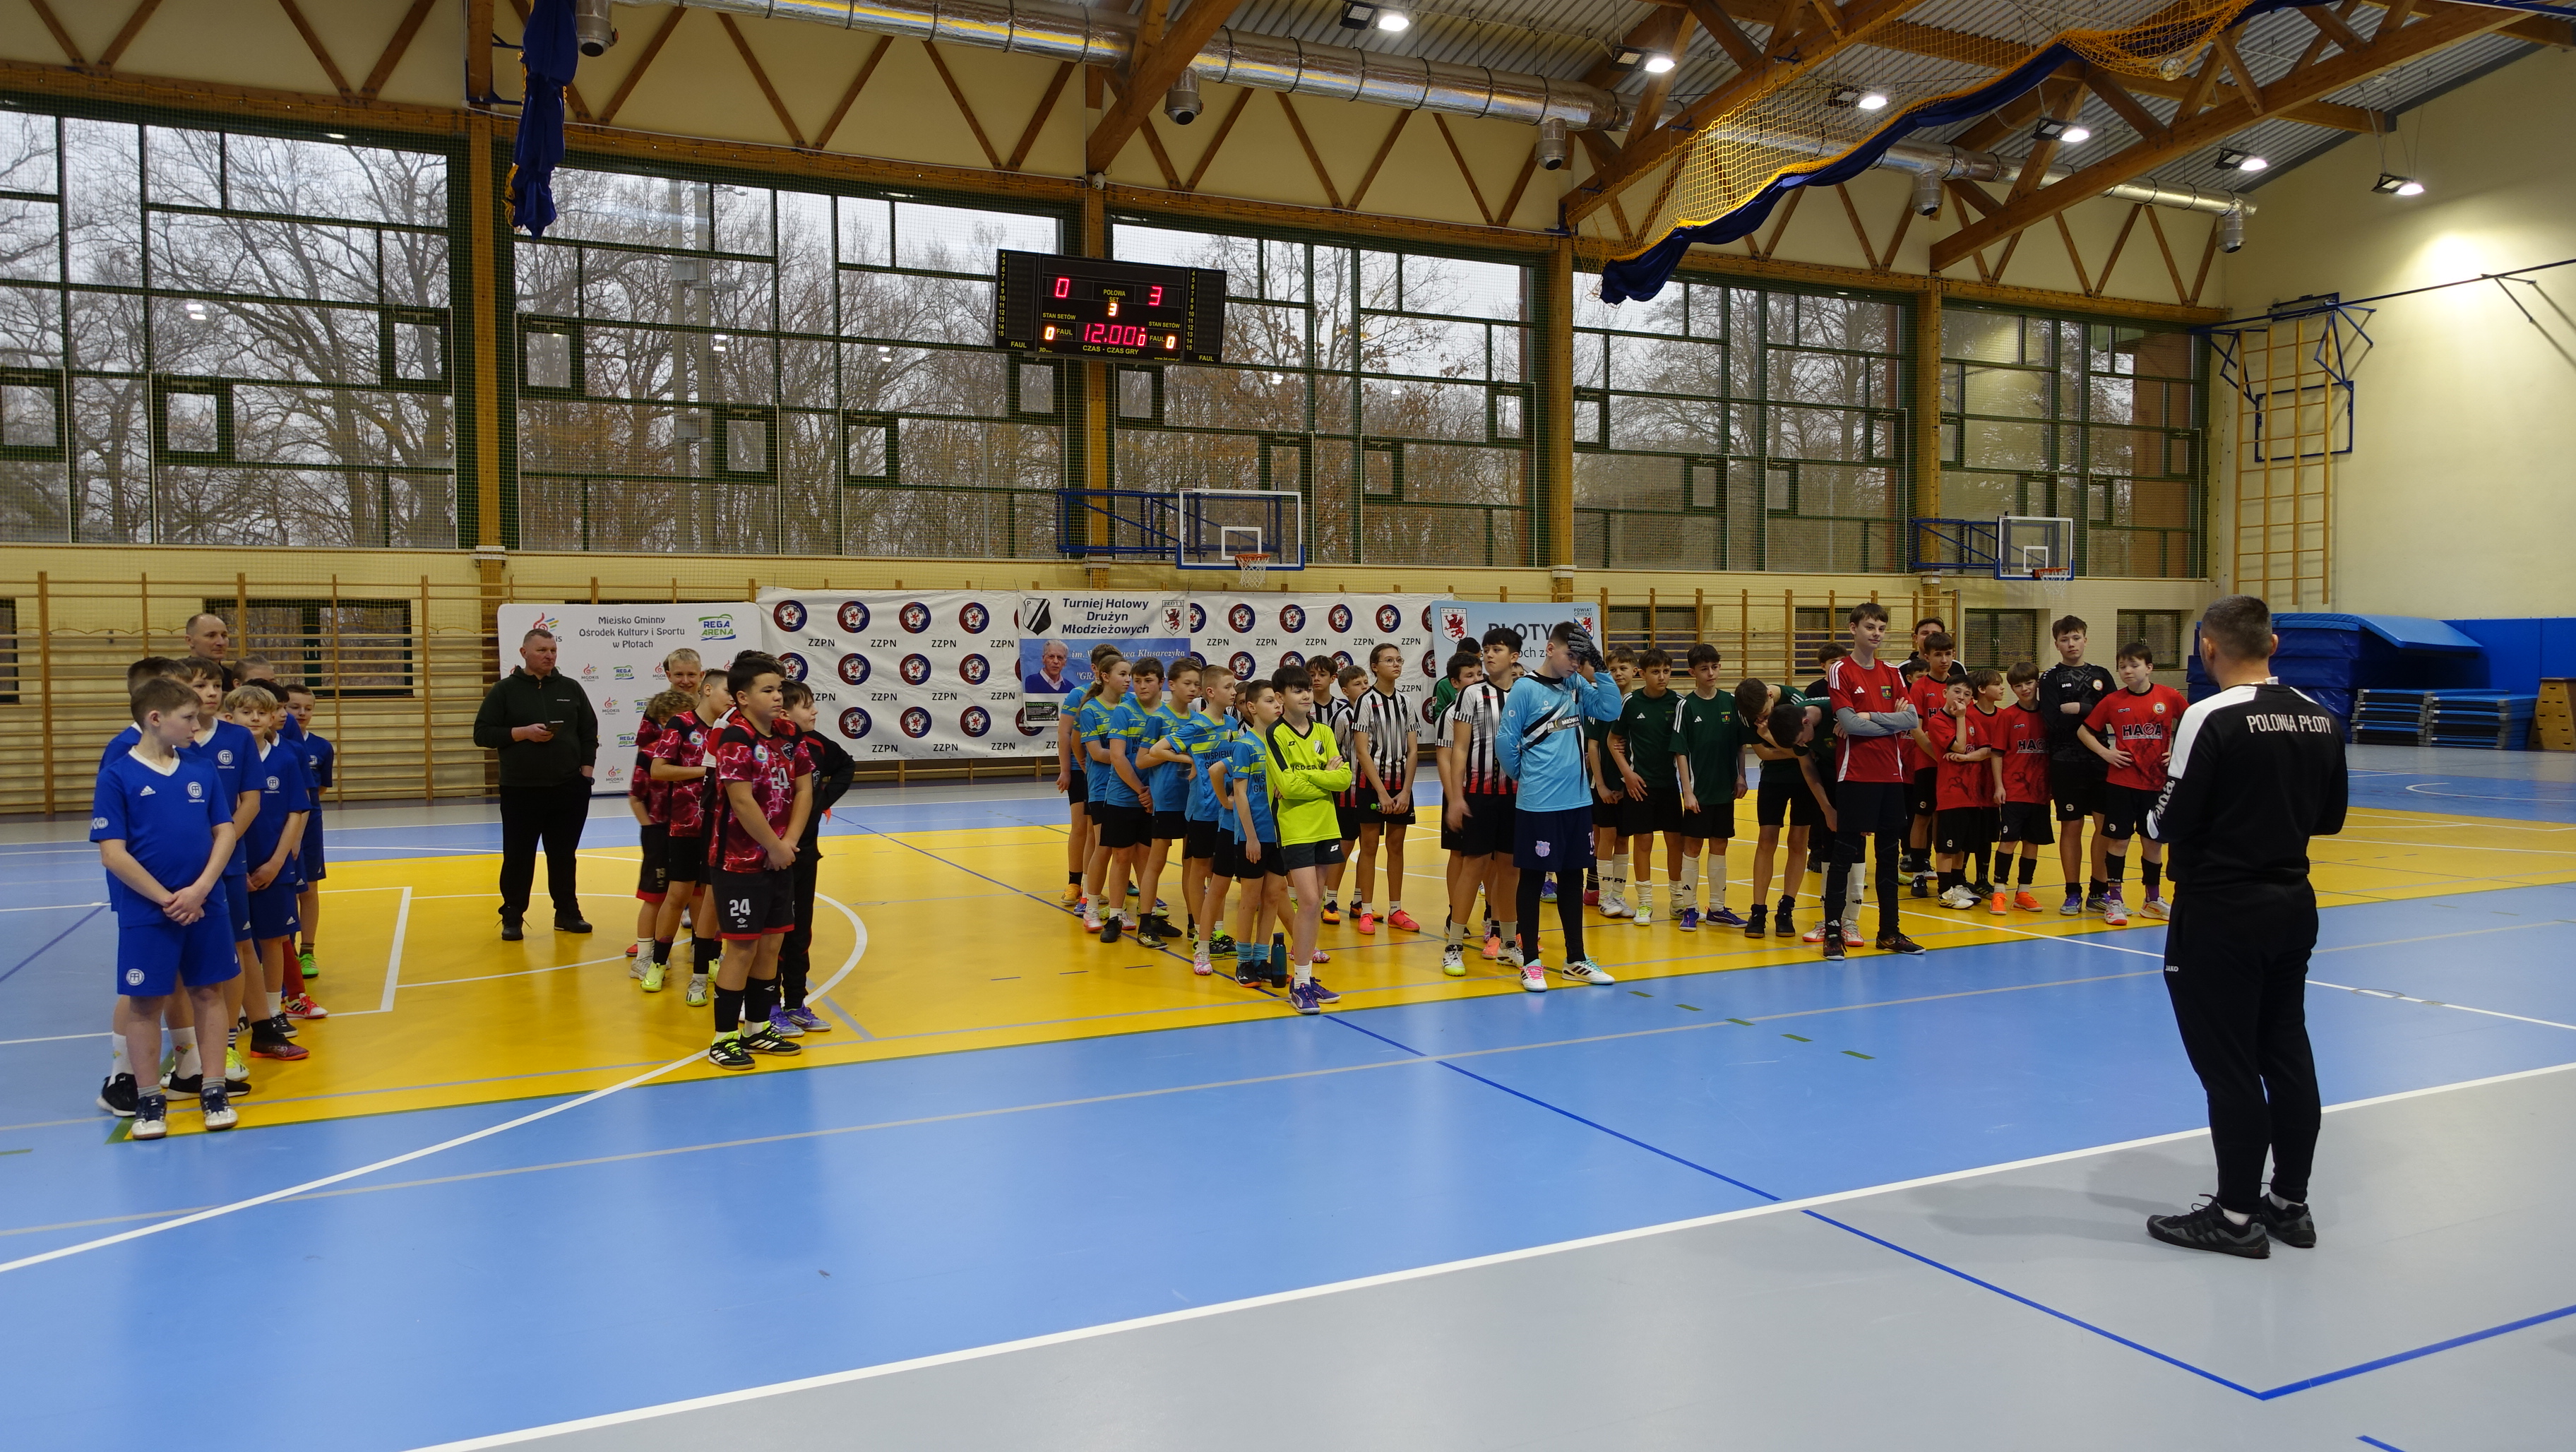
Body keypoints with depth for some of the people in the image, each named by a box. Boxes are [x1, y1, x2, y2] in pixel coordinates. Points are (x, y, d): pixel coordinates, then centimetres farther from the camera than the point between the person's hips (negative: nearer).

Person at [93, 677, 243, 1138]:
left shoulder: (202, 773, 5)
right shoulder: (117, 776, -7)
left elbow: (225, 832, 4)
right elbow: (112, 854, -11)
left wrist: (200, 889, -10)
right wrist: (165, 899, -12)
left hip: (205, 906, 4)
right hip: (146, 913, -4)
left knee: (207, 993, 9)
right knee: (144, 1001, 5)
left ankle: (213, 1092, 19)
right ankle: (149, 1099, 19)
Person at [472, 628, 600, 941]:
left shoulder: (570, 689, 8)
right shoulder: (505, 690, 0)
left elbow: (589, 731, 13)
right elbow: (483, 734, -3)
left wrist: (586, 767, 3)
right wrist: (523, 733, -16)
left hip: (570, 789, 2)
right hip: (520, 791, -2)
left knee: (564, 856, 11)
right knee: (518, 856, 3)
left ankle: (567, 913, 21)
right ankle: (512, 917, 14)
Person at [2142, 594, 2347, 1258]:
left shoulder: (2212, 718, -18)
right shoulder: (2320, 718, 4)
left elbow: (2169, 824, -18)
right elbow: (2329, 818, 13)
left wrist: (2157, 814, 3)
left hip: (2221, 912, -7)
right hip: (2292, 904, 7)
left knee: (2229, 1065, 1)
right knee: (2287, 1054, 15)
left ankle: (2237, 1216, 10)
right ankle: (2291, 1203, 26)